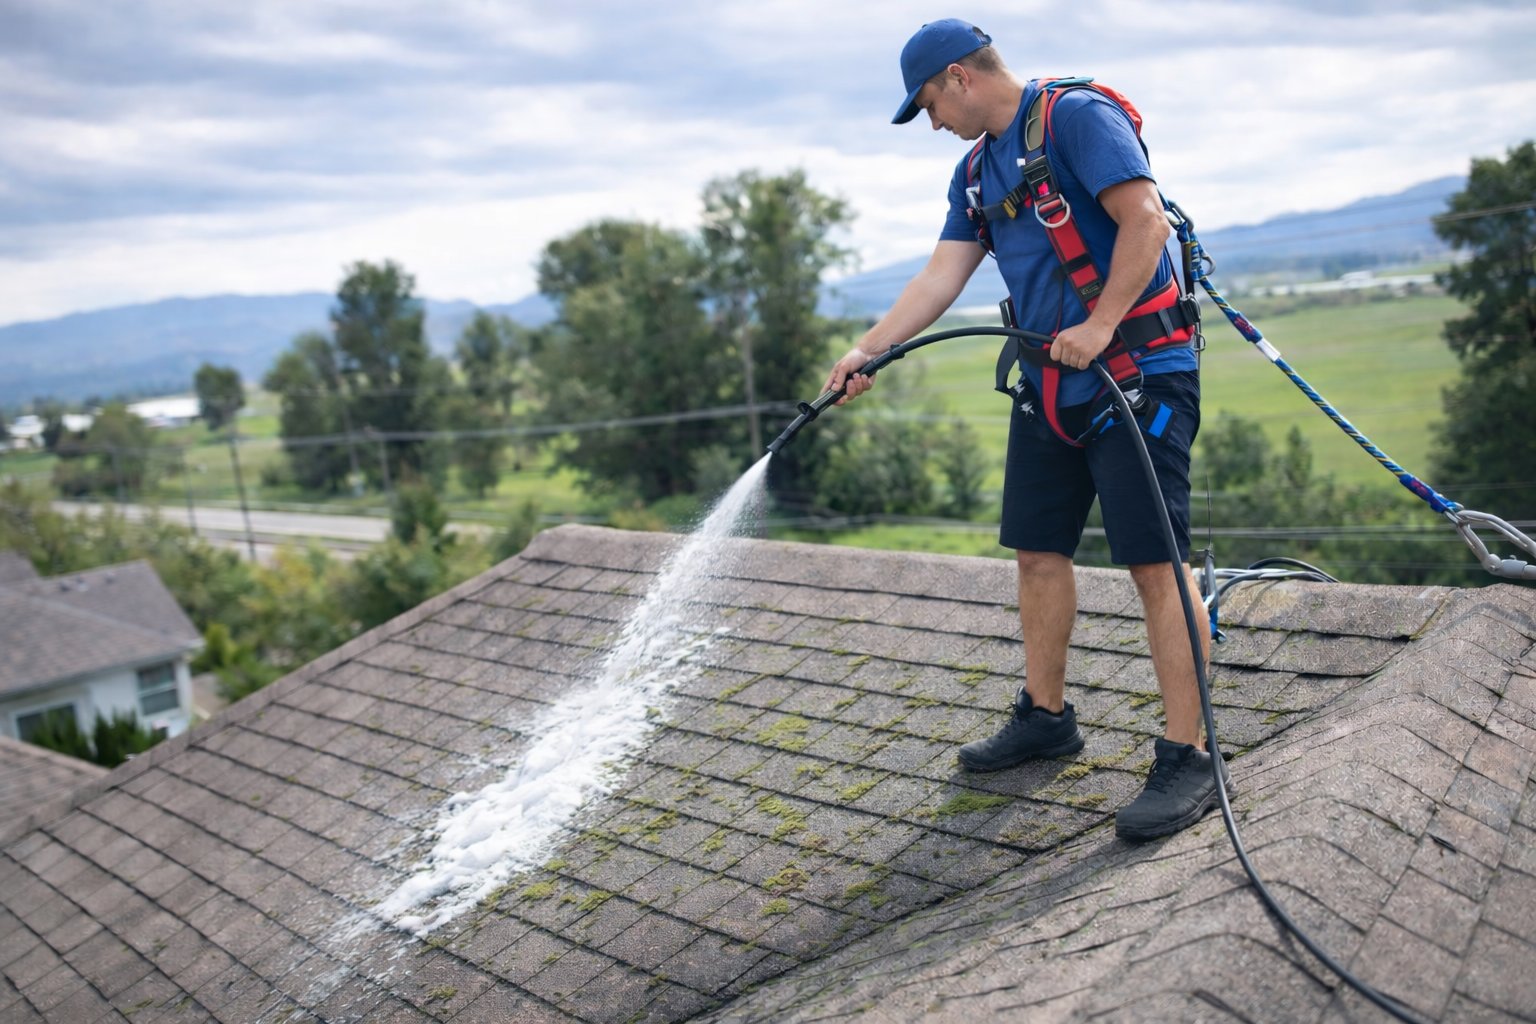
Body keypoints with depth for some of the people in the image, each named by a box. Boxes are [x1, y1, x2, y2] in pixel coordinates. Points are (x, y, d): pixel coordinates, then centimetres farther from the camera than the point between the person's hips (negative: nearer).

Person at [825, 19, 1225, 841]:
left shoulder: (1077, 116, -10)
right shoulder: (976, 168, 16)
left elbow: (1146, 220, -19)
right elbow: (942, 275, 13)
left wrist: (1100, 326, -24)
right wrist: (869, 350, 4)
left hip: (1137, 375, -9)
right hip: (1049, 386, 9)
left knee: (1156, 564, -9)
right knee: (1038, 551, 12)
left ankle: (1185, 761, -3)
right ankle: (1045, 717, 28)